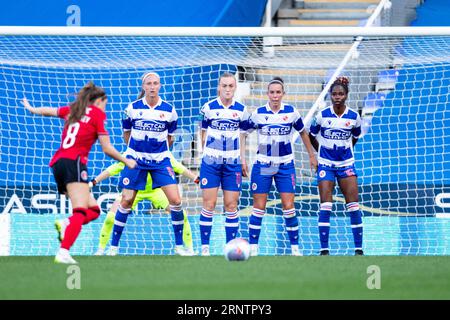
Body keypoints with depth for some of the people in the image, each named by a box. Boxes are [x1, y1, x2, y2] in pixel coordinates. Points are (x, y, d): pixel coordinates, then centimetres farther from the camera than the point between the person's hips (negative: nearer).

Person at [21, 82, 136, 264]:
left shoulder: (73, 110, 21)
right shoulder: (97, 113, 5)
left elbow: (47, 111, 39)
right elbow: (107, 149, 2)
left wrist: (31, 109, 60)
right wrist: (127, 161, 16)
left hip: (57, 163, 8)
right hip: (74, 162, -8)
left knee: (93, 209, 12)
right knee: (80, 212, -19)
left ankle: (65, 225, -16)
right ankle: (63, 253, -38)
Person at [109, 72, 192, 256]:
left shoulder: (169, 110, -3)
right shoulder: (133, 108, -4)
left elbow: (170, 138, 10)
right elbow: (126, 133, 10)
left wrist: (159, 151, 11)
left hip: (160, 160, 1)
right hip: (135, 158, -1)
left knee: (175, 200, -10)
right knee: (126, 201, -3)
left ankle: (179, 246, 2)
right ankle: (113, 246, 8)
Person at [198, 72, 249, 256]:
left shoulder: (241, 110, 5)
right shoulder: (209, 108, -1)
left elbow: (240, 137, 13)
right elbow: (204, 134, 7)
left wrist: (243, 161, 11)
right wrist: (207, 153, 2)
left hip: (233, 163, 2)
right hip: (211, 163, -2)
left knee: (231, 205, 2)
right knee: (209, 204, -4)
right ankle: (204, 247, 1)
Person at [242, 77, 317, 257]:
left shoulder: (291, 112, -2)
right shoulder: (258, 113, -5)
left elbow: (303, 133, 13)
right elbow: (244, 133, 5)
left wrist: (311, 155, 17)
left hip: (285, 166, 1)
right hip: (262, 165, -1)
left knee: (289, 207, -4)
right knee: (259, 207, 0)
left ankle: (295, 248, 5)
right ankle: (252, 248, 6)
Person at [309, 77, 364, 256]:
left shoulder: (354, 117, -4)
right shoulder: (322, 115, -7)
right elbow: (311, 136, 7)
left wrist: (345, 150, 12)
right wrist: (322, 151, 9)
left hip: (346, 164, 1)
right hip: (326, 164, -1)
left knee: (353, 205, -4)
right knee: (325, 205, -8)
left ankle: (359, 249, 3)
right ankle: (324, 249, -5)